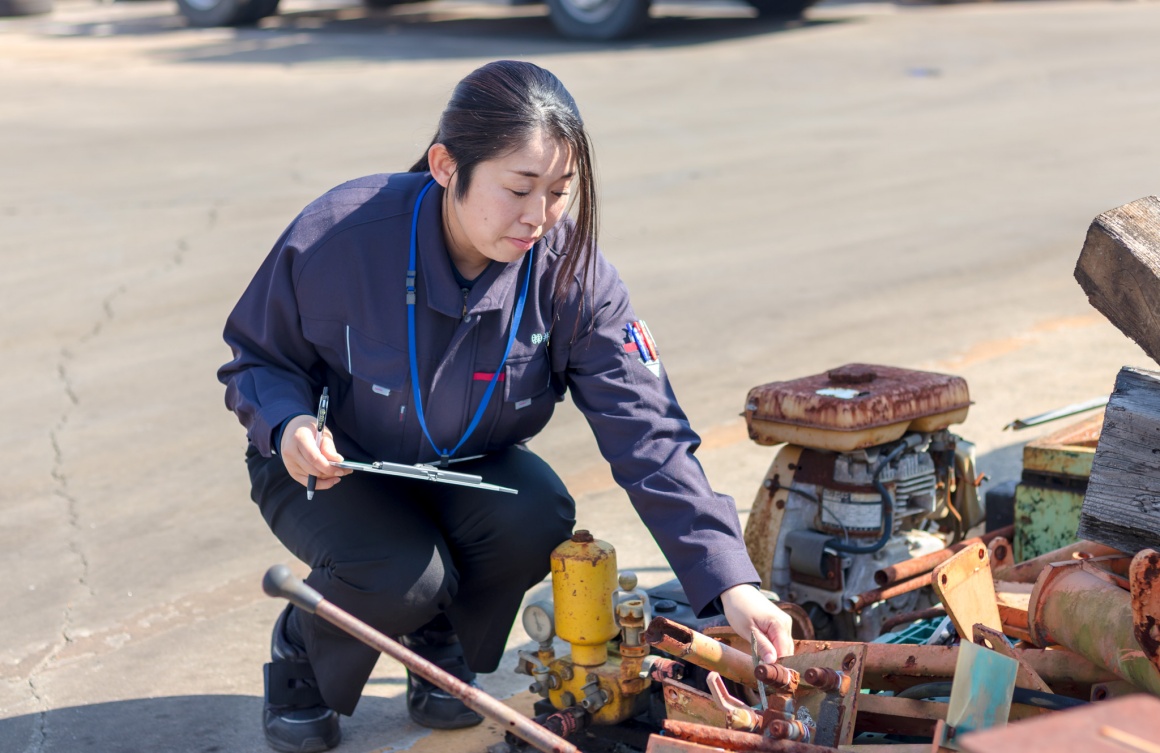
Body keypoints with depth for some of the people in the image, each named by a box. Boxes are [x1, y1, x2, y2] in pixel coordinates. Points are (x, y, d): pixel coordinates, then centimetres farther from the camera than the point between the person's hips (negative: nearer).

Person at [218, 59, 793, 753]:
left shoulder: (572, 272, -21)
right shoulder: (339, 240, -27)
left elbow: (647, 432, -25)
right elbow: (256, 357, -9)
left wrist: (731, 582, -35)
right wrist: (288, 423, -33)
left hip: (469, 467, 3)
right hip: (333, 464, -2)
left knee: (539, 518, -29)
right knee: (404, 578, -31)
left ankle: (442, 648, 5)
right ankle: (300, 655, 6)